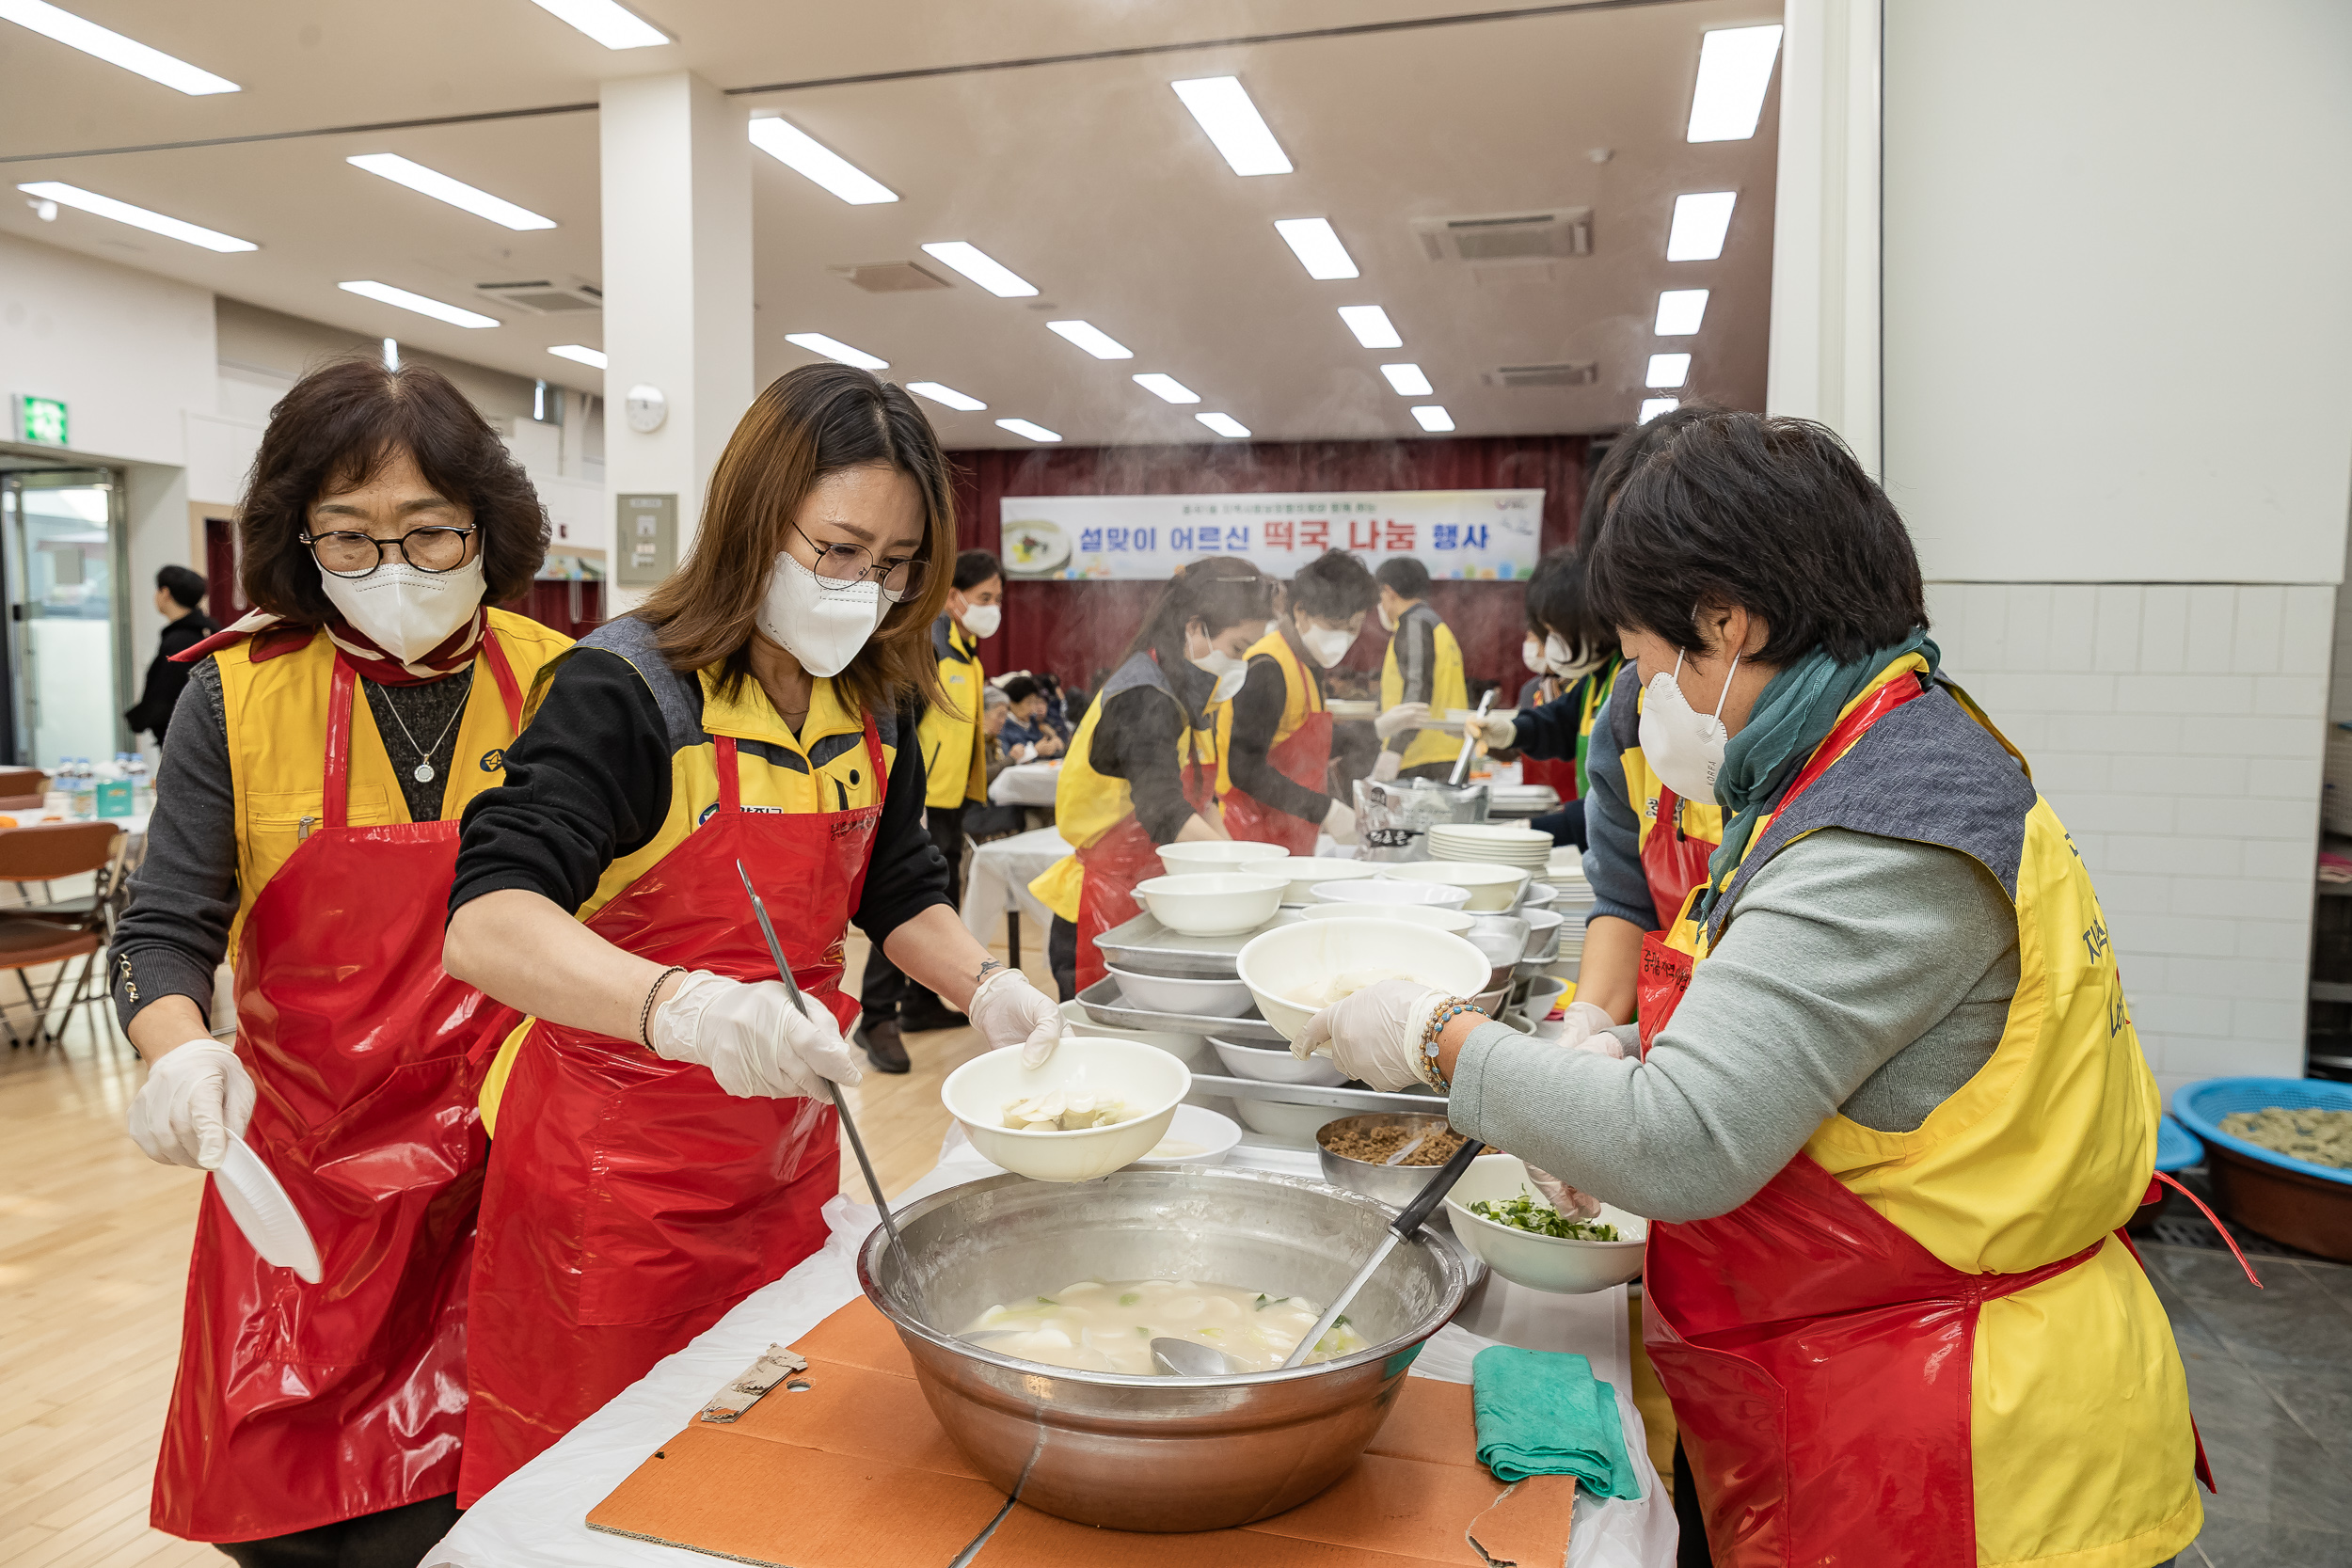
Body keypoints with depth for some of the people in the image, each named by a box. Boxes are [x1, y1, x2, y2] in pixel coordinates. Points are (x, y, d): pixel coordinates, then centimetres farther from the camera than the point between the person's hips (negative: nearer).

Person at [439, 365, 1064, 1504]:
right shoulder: (628, 692, -19)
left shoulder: (872, 710, 1)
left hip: (785, 1157, 6)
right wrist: (683, 1006, -46)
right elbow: (487, 923, -29)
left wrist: (984, 986, -5)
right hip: (618, 1169, -5)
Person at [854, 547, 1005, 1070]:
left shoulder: (967, 653, 16)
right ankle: (877, 1019, -6)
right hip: (918, 804, -10)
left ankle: (921, 1002, 26)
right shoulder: (925, 644, -14)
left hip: (950, 802, 10)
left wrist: (972, 799, 23)